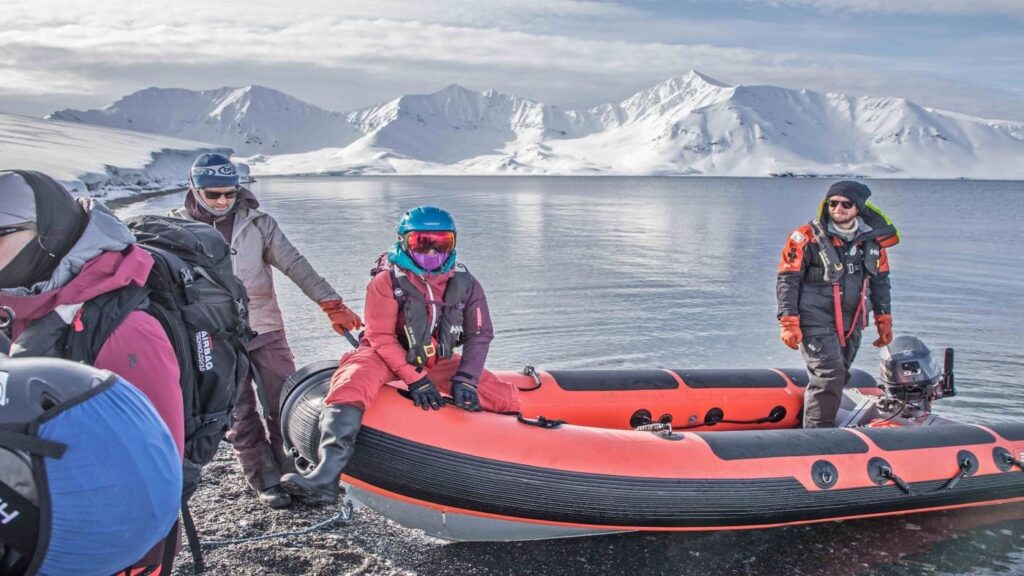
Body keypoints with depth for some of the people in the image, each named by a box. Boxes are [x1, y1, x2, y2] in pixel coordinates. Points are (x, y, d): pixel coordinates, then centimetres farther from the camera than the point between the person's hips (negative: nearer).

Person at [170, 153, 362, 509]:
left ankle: (291, 474, 18)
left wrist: (332, 305, -14)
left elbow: (295, 265, -6)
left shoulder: (257, 223, 0)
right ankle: (266, 482, 17)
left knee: (286, 407, 4)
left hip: (265, 330, 1)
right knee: (240, 417, 4)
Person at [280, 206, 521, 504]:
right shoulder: (387, 281, -13)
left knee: (506, 398, -7)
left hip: (439, 363, 4)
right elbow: (381, 337, -16)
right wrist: (415, 379, -24)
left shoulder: (465, 284, -2)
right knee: (351, 386, -36)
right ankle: (326, 477, -44)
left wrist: (465, 379, -16)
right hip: (385, 356, -3)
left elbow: (480, 334, -1)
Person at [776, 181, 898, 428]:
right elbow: (787, 280, -9)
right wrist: (789, 323, -15)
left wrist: (884, 321, 17)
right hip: (816, 320, -6)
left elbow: (880, 281, 17)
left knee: (838, 378, 12)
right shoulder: (807, 237, -9)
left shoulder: (872, 240, 6)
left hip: (852, 323, 6)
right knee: (829, 374, -16)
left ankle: (823, 425, 26)